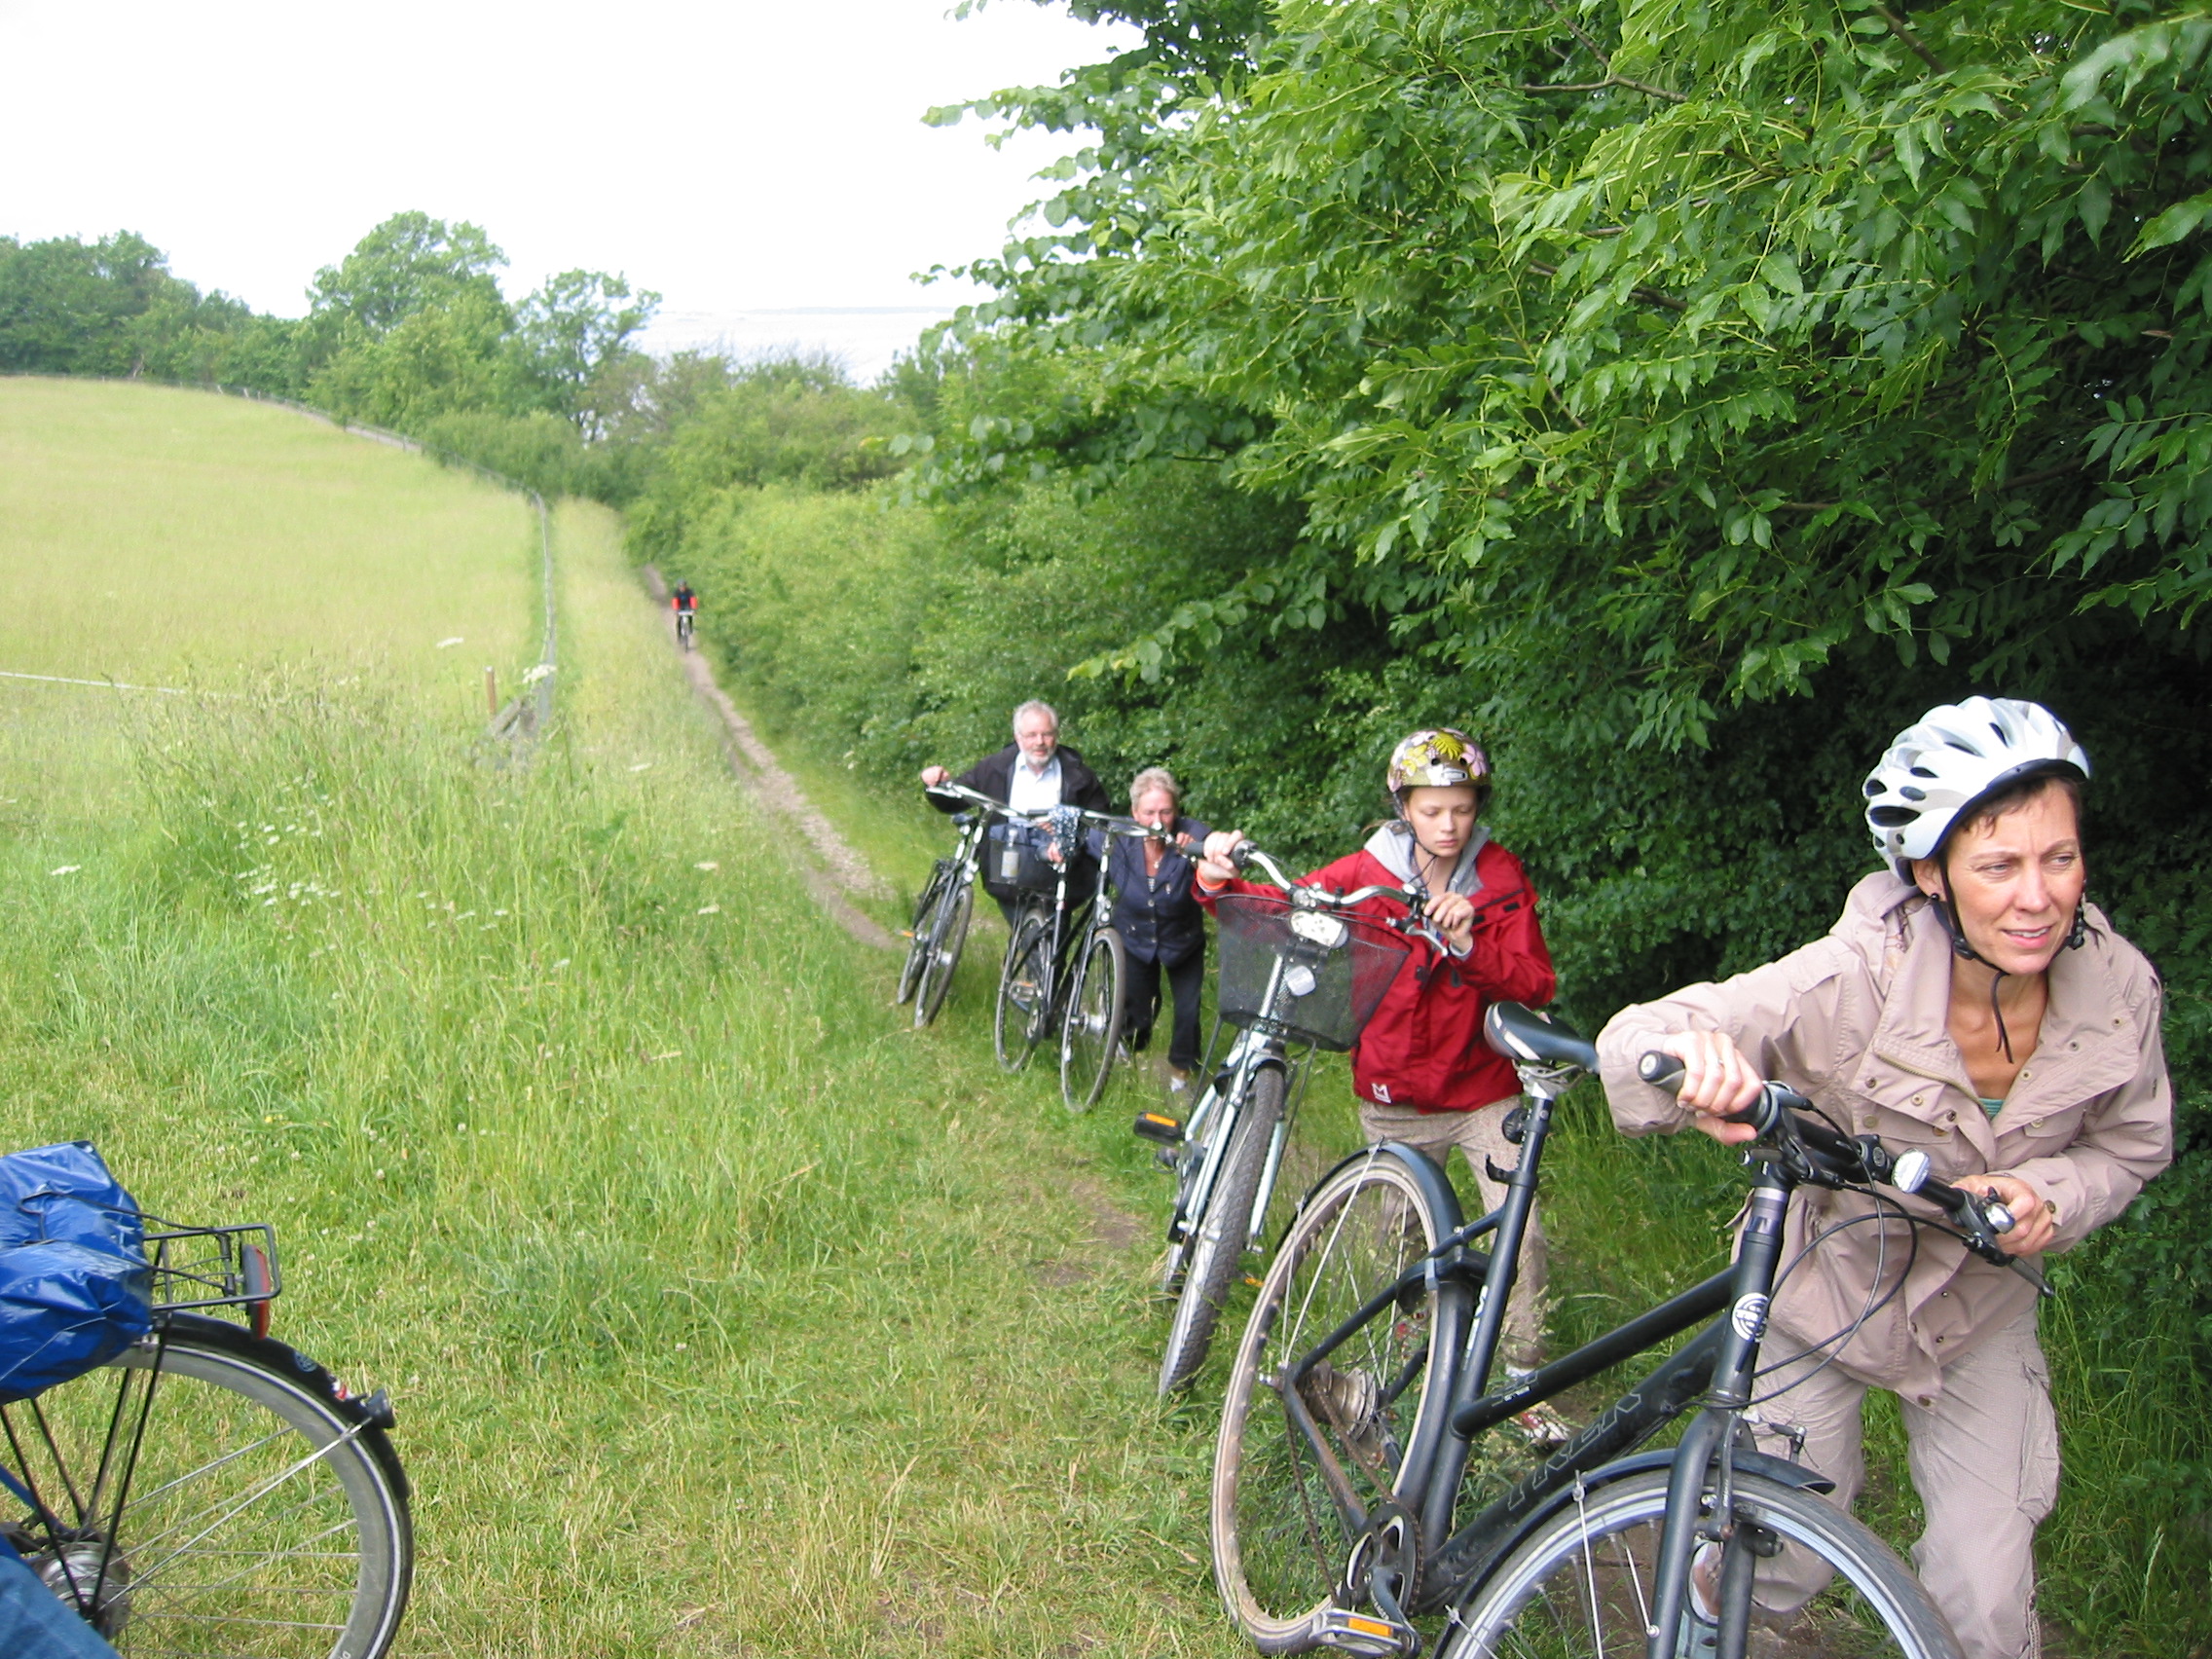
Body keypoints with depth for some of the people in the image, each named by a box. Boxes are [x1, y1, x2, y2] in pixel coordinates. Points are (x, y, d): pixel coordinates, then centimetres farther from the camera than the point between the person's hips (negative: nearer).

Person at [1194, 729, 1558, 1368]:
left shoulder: (1500, 879, -6)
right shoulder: (1368, 872, -6)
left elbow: (1537, 985, -13)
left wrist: (1469, 944, -30)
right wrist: (1218, 879, -31)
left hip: (1483, 1093, -1)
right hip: (1395, 1098, 1)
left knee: (1520, 1233, -12)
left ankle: (1525, 1372, 8)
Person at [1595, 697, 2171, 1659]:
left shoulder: (2118, 986, -19)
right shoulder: (1855, 979, -32)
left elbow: (2131, 1146, 0)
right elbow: (1635, 1039, -37)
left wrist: (2049, 1197, -22)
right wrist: (1688, 1053, -61)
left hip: (1982, 1316, 3)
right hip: (1823, 1292, -2)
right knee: (1779, 1569, 11)